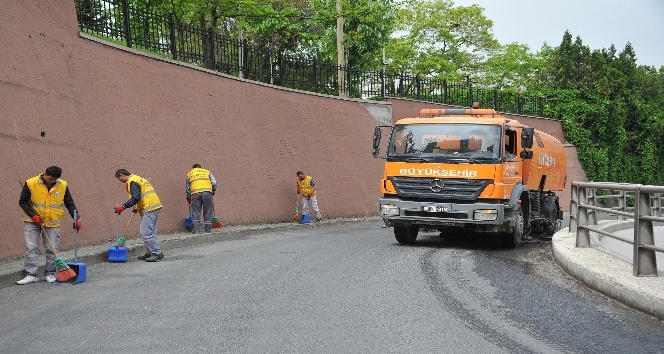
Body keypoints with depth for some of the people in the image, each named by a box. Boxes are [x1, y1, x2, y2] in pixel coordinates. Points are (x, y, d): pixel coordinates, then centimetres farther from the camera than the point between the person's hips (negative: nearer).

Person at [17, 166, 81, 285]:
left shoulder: (62, 186, -7)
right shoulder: (31, 183, -13)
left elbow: (70, 204, 1)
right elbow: (22, 202, -5)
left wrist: (77, 218, -12)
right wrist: (33, 215, -16)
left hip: (53, 222, 1)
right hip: (32, 221, -1)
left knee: (52, 249, 2)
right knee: (31, 247, -4)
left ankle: (50, 273, 14)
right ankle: (31, 274, 0)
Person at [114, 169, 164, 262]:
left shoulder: (132, 181, -10)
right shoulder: (137, 178, 22)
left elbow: (135, 198, -21)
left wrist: (123, 206, -21)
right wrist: (136, 208, 29)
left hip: (149, 208, -11)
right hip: (153, 207, 11)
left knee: (146, 233, -11)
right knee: (150, 232, 15)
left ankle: (157, 253, -12)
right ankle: (150, 253, 20)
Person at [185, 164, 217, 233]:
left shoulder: (189, 174, 25)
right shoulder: (207, 172, 25)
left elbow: (187, 188, 23)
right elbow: (214, 183, 12)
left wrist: (188, 198, 33)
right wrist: (213, 192, 23)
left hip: (195, 193, 0)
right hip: (207, 192, 0)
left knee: (195, 213, 3)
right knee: (208, 212, 5)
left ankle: (196, 230, -4)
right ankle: (208, 230, 5)